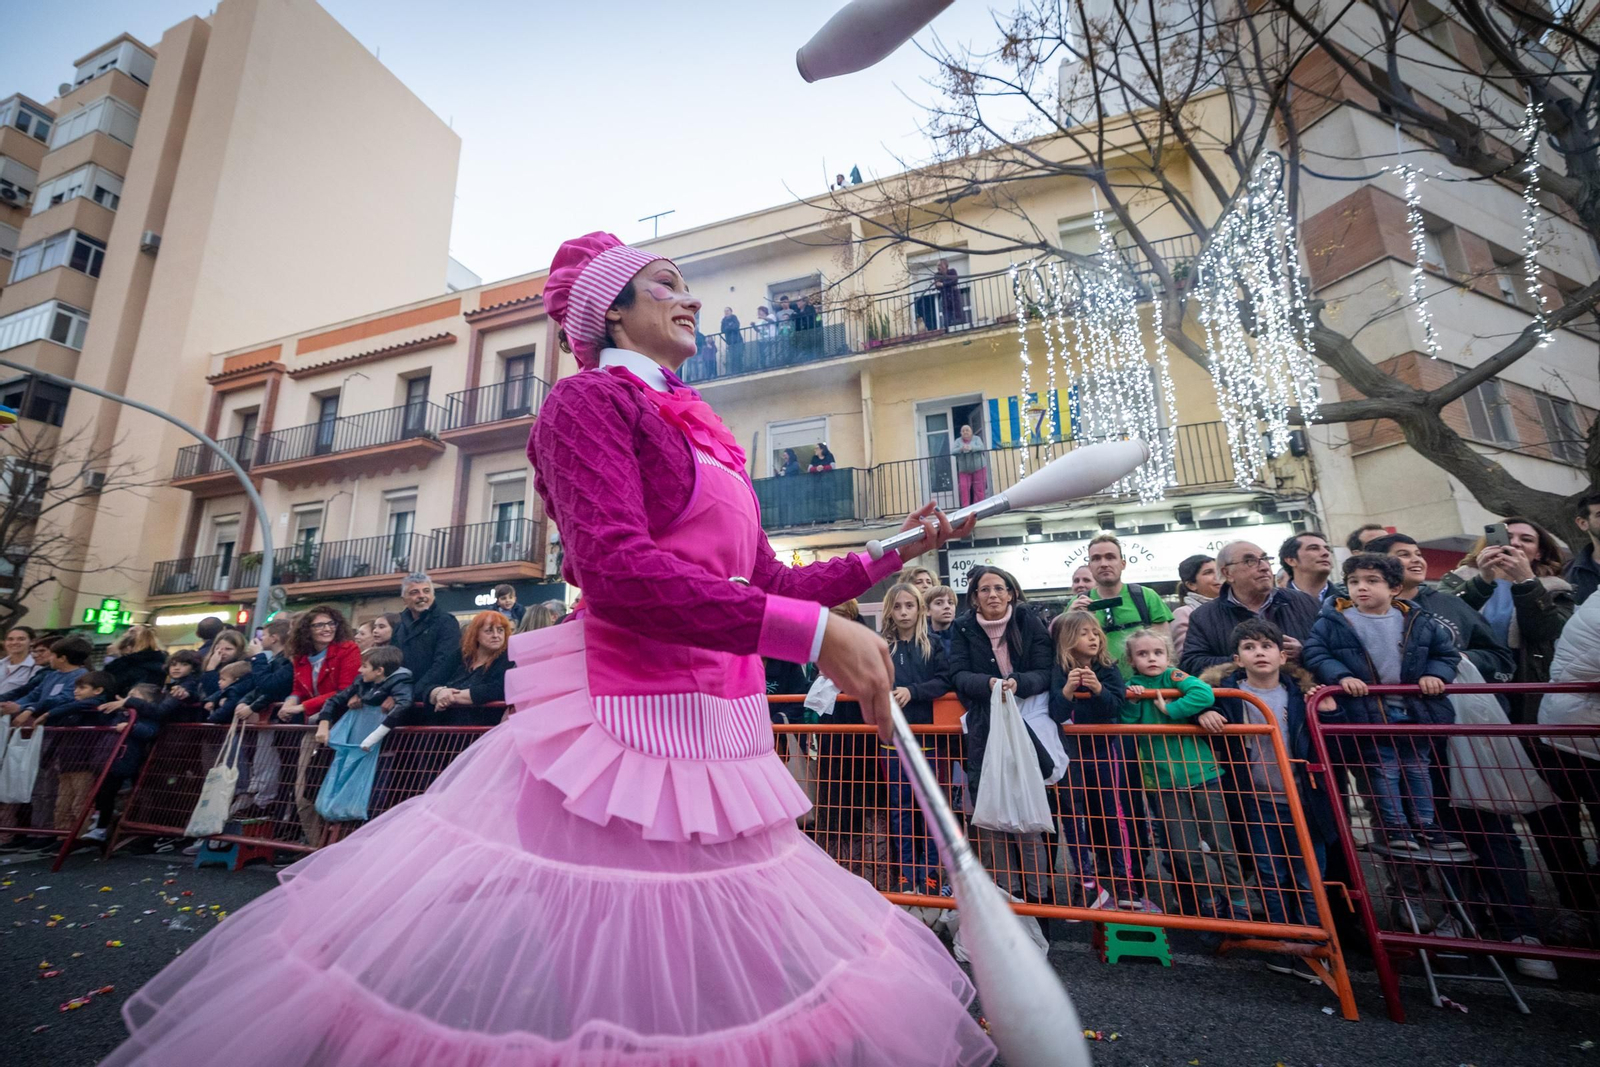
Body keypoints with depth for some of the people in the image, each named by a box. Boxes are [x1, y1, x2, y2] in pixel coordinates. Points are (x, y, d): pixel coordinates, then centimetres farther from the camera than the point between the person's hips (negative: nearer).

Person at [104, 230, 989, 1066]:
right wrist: (810, 631, -25)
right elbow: (615, 566, -21)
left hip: (720, 738, 9)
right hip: (630, 723, -8)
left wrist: (891, 553, 20)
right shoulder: (590, 399, -3)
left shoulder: (703, 438, 19)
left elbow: (769, 581, 17)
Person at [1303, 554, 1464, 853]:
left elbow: (1446, 652, 9)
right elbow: (1314, 653, -13)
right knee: (1384, 768, 3)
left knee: (1419, 766, 16)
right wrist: (1341, 676, -25)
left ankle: (1426, 825, 30)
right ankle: (1395, 826, 16)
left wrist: (1436, 673, -8)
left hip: (1416, 709, 4)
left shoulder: (1419, 621, -1)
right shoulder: (1332, 621, -12)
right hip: (1368, 711, -4)